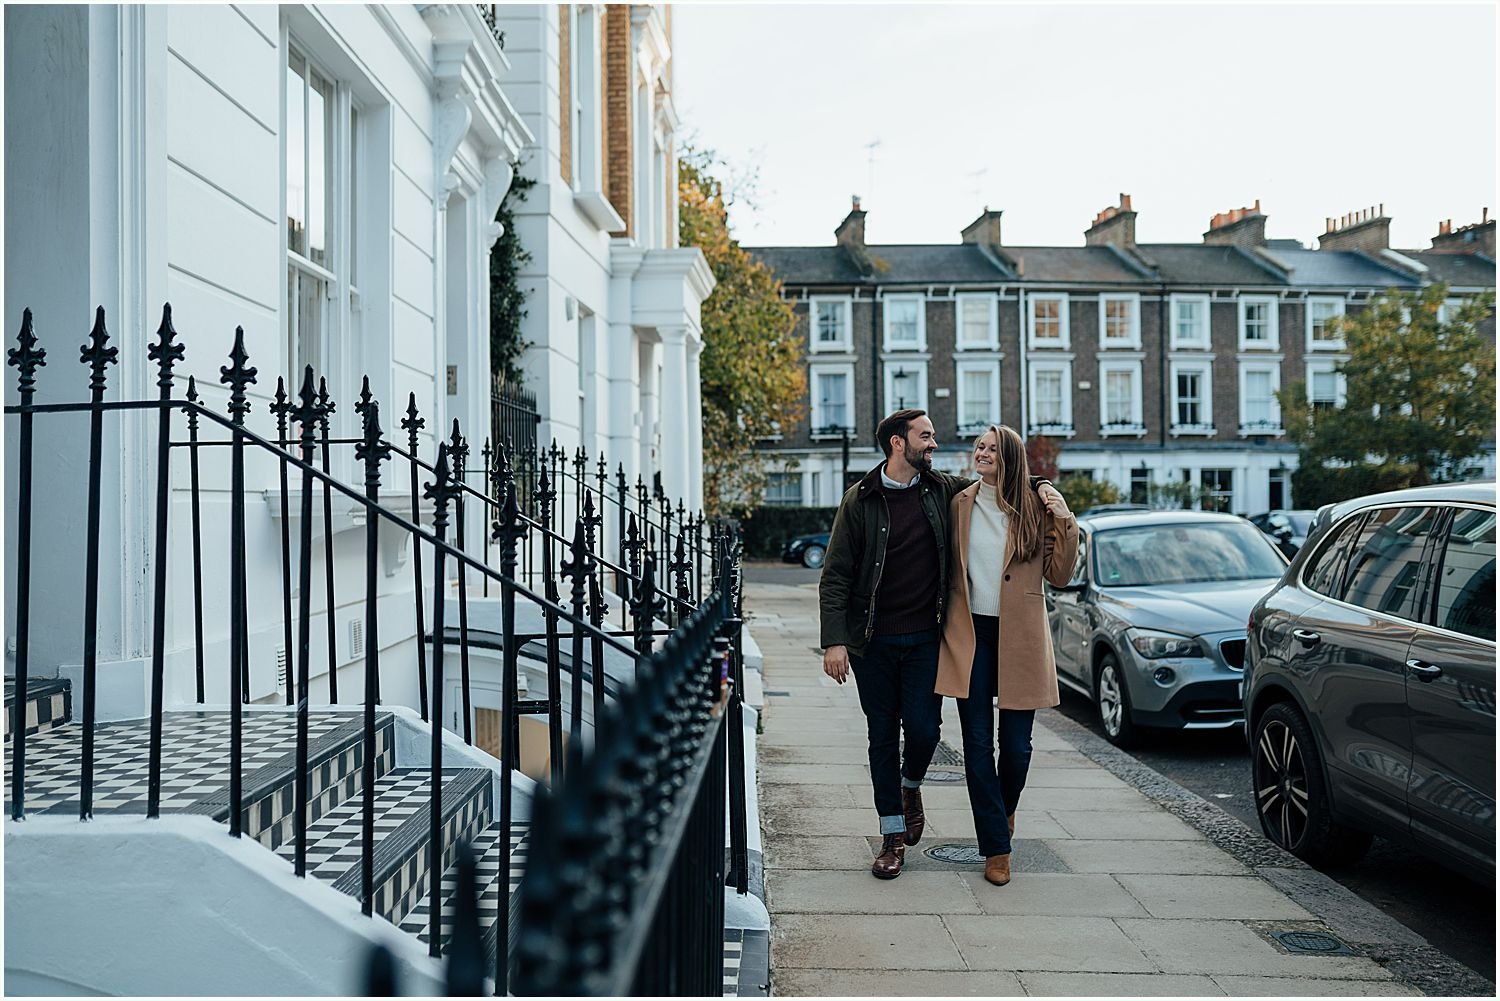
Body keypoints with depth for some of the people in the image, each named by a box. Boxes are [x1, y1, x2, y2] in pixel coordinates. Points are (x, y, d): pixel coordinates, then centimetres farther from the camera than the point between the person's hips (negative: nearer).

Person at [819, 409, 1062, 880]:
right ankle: (893, 836, 19)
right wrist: (835, 640, -13)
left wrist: (1042, 486, 1)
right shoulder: (860, 501, -4)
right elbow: (835, 576, -5)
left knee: (923, 729, -6)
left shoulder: (943, 490, 4)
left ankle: (910, 786, 30)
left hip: (925, 637, 2)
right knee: (883, 736, 5)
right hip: (874, 641, -1)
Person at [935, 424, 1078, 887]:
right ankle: (996, 847, 10)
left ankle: (1004, 809, 36)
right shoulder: (960, 504, 5)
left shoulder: (1036, 507, 0)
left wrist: (1066, 523, -10)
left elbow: (1059, 575, 0)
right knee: (978, 743, 0)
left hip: (1019, 636, -1)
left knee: (1016, 744, 4)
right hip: (969, 635, 1)